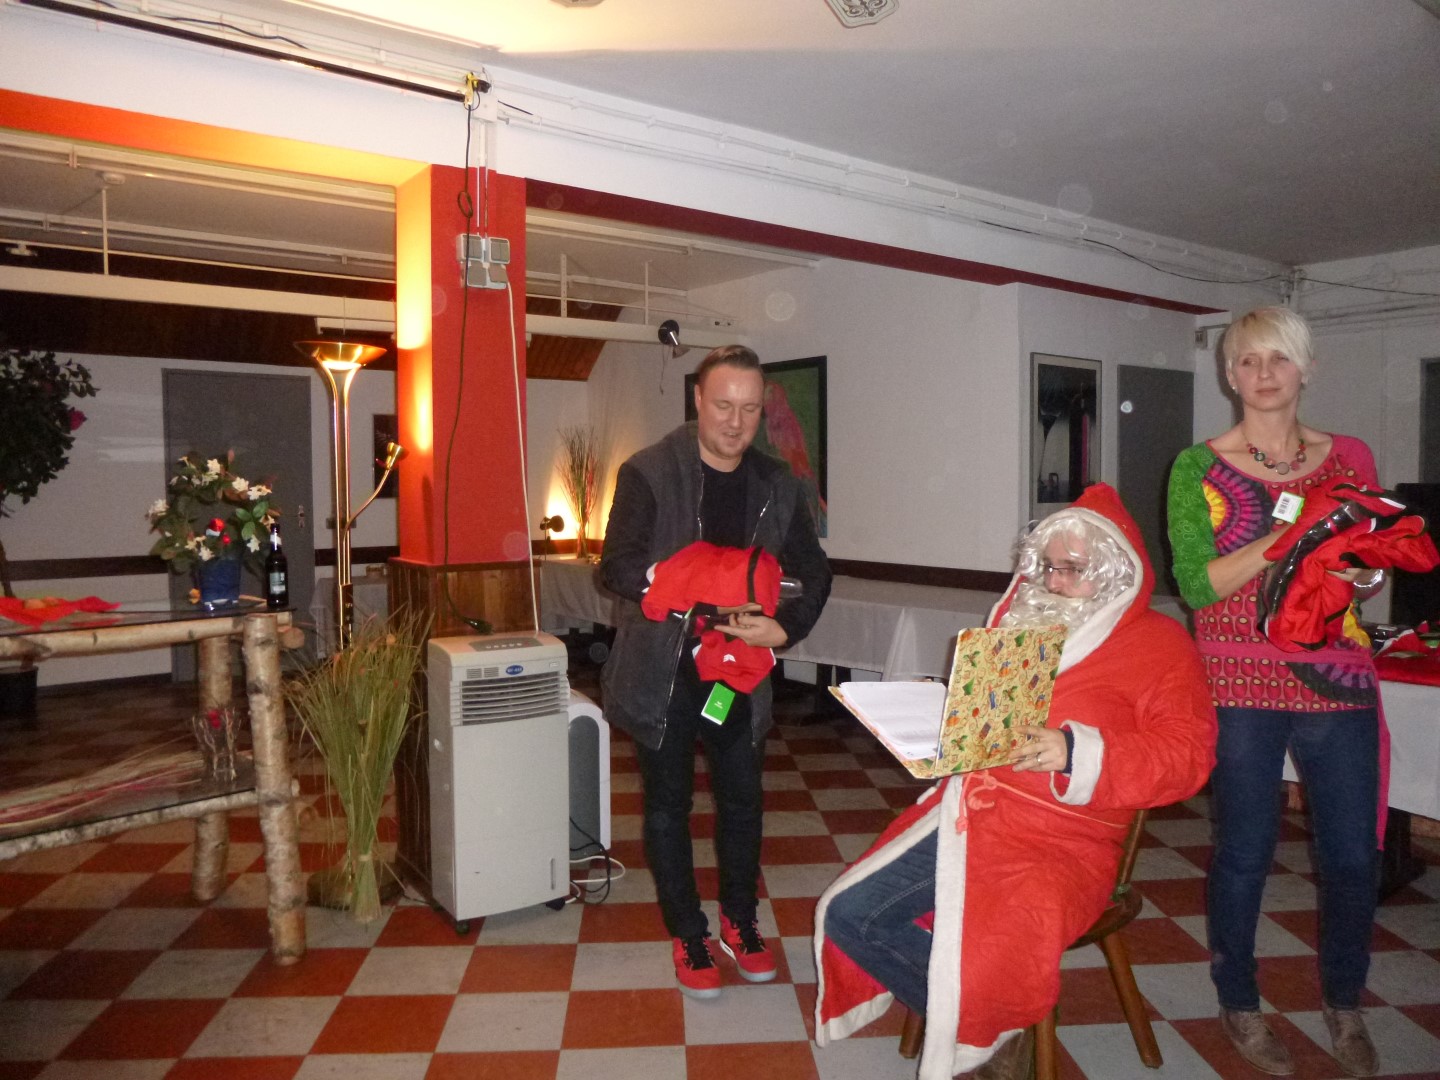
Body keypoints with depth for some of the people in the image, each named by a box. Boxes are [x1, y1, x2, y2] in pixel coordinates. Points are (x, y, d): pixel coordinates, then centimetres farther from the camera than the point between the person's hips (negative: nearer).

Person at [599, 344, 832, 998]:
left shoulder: (777, 486, 3)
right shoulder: (648, 473, -10)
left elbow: (814, 572, 7)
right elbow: (618, 566, -17)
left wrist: (784, 628, -13)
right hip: (662, 673, -3)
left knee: (742, 801, 14)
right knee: (668, 806, 9)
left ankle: (739, 921, 36)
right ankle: (688, 936, 27)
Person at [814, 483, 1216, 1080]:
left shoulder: (1159, 644, -1)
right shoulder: (1025, 620, 15)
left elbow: (1186, 756, -13)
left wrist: (1076, 753, -25)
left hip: (1059, 844, -6)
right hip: (967, 812, 6)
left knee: (980, 966, -29)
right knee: (848, 914, -6)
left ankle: (991, 1031, 8)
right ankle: (964, 1011, 12)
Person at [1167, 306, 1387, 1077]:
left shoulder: (1349, 458, 8)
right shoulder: (1199, 467, -2)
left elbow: (1375, 572, 15)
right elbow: (1196, 584, -10)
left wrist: (1360, 570, -7)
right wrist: (1286, 536, -20)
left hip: (1338, 681, 3)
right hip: (1240, 686, -3)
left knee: (1353, 858, 9)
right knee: (1245, 854, 6)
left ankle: (1344, 1004, 35)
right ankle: (1239, 1005, 29)